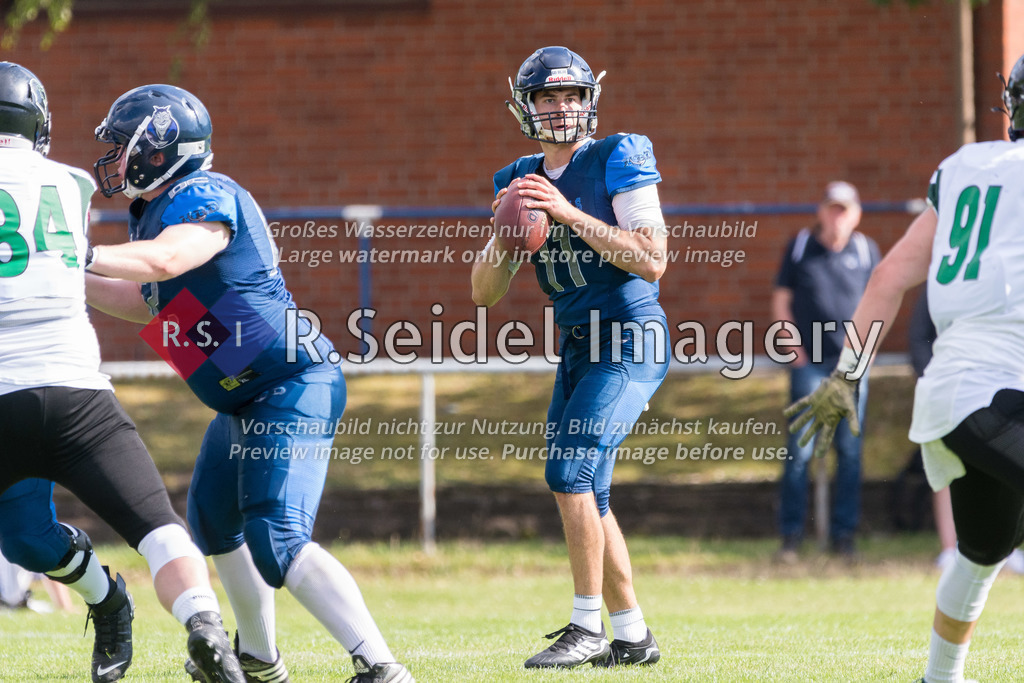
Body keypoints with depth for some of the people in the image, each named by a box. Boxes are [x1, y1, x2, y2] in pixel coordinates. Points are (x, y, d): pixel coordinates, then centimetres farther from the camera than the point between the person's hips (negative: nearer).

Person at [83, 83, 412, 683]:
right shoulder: (159, 208, 15)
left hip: (294, 385, -11)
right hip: (248, 399, 11)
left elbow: (165, 260, -36)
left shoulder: (205, 196, -17)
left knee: (278, 542, -23)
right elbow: (145, 302, 27)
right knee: (215, 520, 27)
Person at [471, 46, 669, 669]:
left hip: (631, 342, -7)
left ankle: (588, 628, -13)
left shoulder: (618, 160, -9)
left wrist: (570, 215, -23)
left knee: (572, 471, -18)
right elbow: (486, 293, 9)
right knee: (587, 495, 7)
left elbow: (652, 262, -19)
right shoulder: (521, 181, 10)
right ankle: (633, 636, 15)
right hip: (579, 349, 7)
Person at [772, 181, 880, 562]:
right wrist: (793, 347, 0)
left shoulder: (866, 250, 8)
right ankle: (791, 534, -2)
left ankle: (843, 533, 8)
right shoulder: (800, 246, 5)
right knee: (799, 450, -7)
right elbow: (781, 300, 9)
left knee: (850, 450, 1)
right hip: (809, 361, -1)